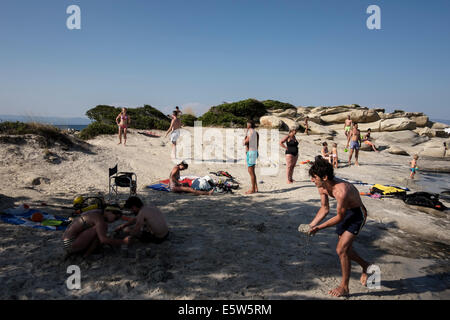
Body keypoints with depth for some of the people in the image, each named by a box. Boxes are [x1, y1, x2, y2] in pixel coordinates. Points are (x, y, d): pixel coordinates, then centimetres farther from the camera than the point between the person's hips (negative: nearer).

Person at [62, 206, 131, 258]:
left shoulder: (97, 212, 10)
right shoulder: (99, 218, -18)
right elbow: (104, 240, -29)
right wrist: (123, 242, -21)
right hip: (71, 243, -10)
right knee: (104, 227, -19)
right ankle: (87, 255, -10)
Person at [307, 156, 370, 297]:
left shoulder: (341, 191, -38)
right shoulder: (322, 187, -13)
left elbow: (339, 217, -25)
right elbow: (325, 209, 2)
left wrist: (319, 228, -23)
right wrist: (311, 225, -9)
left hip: (357, 213, -8)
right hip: (345, 212, 8)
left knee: (342, 250, -12)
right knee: (344, 249, 17)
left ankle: (344, 287, 5)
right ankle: (365, 266, 45)